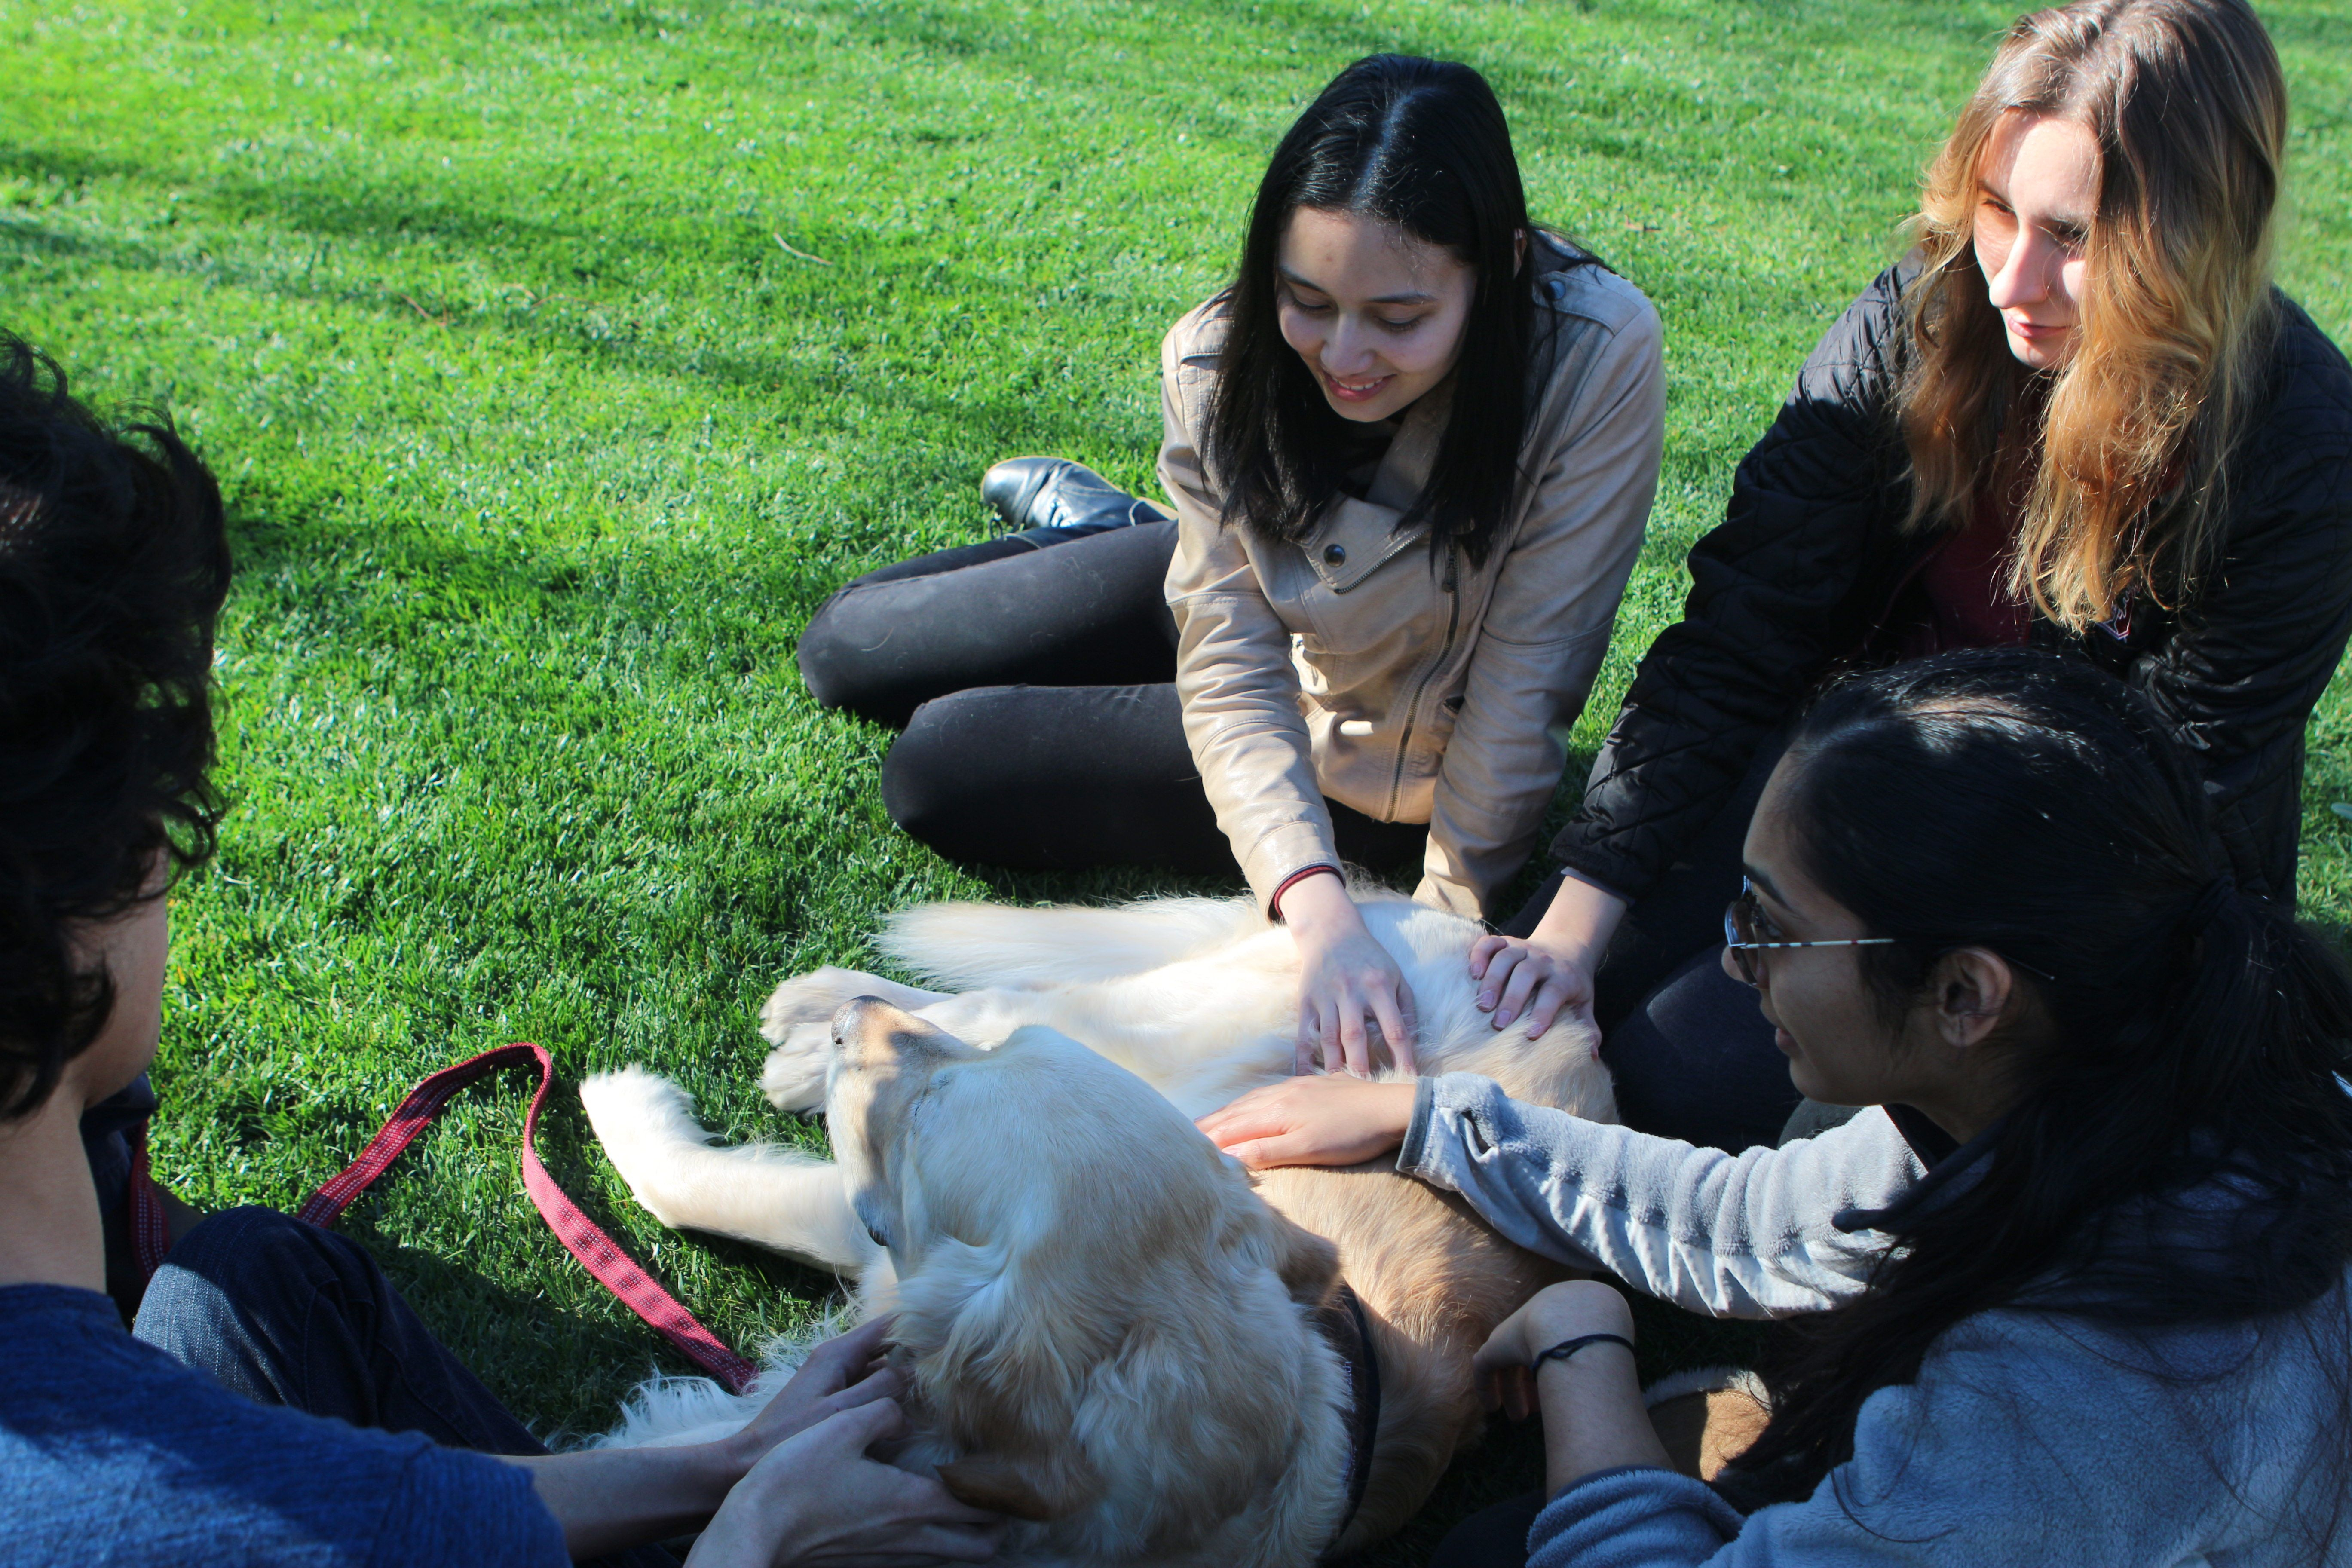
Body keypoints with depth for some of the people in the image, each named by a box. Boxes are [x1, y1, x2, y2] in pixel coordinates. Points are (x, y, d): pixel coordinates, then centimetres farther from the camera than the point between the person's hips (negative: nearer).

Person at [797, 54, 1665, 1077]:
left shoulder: (1598, 356, -35)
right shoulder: (1221, 363, -26)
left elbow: (1527, 679, -28)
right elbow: (1230, 669, -28)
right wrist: (1320, 911, -43)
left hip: (1384, 764, -3)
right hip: (1248, 597, 3)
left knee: (939, 767, -9)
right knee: (844, 655, 12)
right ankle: (1105, 531, 32)